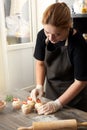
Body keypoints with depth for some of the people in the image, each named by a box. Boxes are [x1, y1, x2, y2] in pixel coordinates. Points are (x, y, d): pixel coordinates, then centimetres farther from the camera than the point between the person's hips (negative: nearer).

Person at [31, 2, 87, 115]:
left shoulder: (78, 43, -29)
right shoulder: (42, 35, -16)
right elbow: (40, 63, 0)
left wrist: (58, 104, -22)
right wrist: (39, 86, -13)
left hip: (74, 95, -4)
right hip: (51, 91, 4)